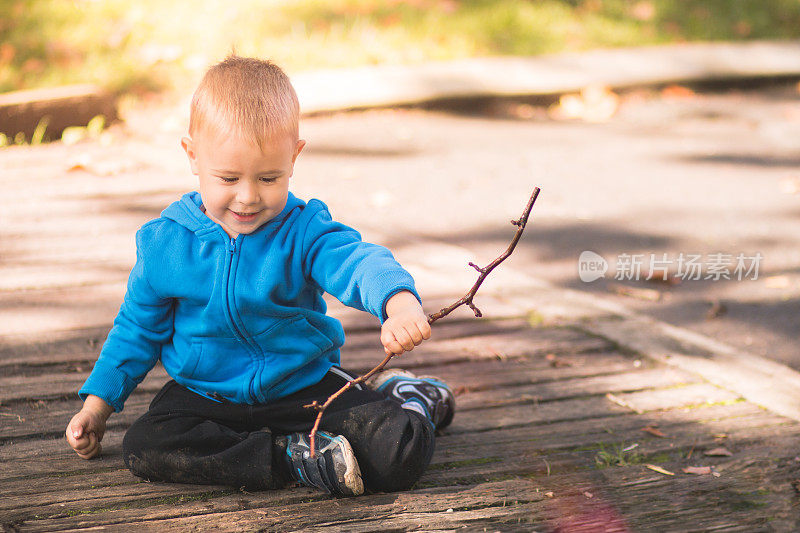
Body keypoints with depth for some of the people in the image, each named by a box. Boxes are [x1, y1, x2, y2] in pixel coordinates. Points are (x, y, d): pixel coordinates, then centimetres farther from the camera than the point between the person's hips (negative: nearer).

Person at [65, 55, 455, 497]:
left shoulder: (304, 231, -12)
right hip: (207, 397, 2)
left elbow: (358, 262, -31)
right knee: (143, 448, -28)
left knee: (402, 451, -23)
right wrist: (98, 404, 7)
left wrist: (399, 303, -55)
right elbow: (137, 328, 9)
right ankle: (298, 458, -26)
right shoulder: (163, 243, -5)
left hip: (305, 387, -2)